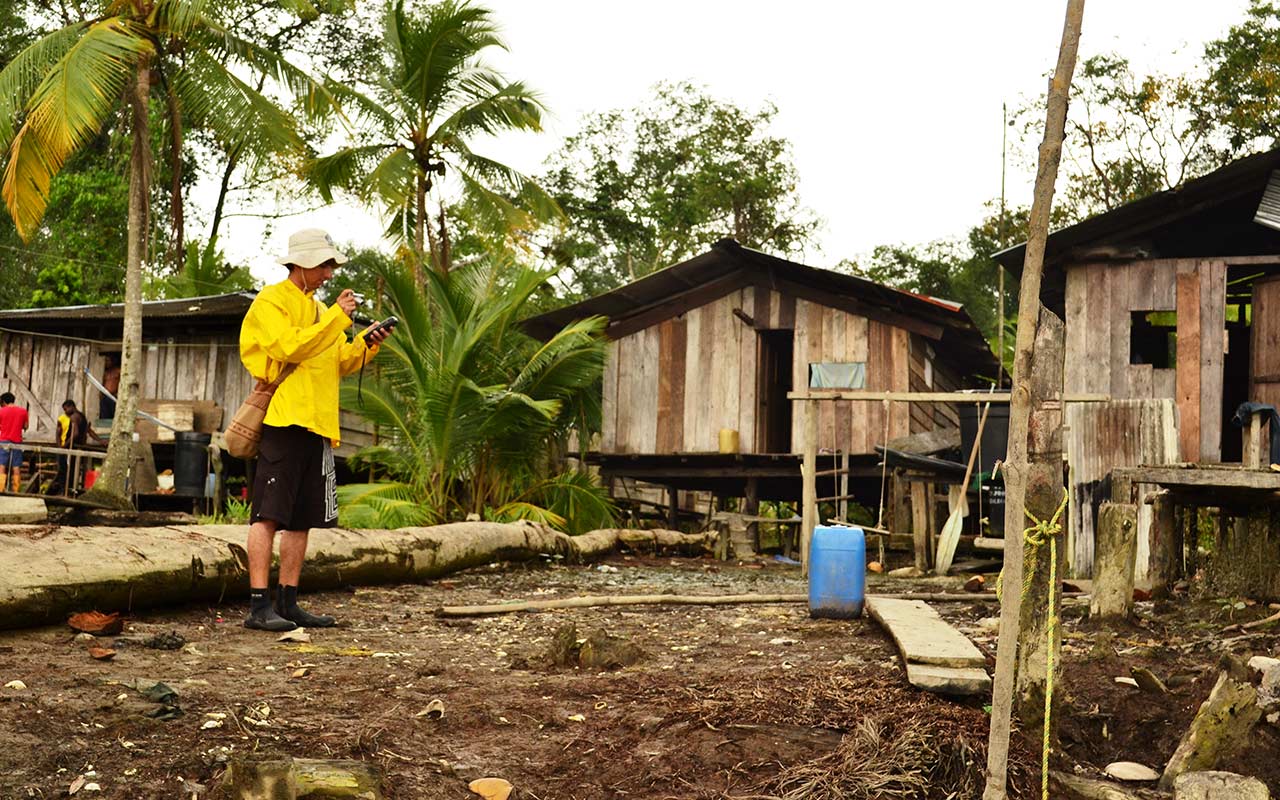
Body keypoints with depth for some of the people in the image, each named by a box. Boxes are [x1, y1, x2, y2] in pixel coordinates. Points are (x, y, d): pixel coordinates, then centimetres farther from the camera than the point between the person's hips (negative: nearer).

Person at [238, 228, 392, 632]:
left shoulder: (317, 308, 24)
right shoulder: (271, 302, -1)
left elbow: (337, 365, 21)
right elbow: (290, 347, -17)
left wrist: (364, 345, 4)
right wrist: (337, 317, -14)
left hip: (317, 424, 8)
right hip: (283, 419, -8)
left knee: (301, 519, 8)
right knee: (268, 515, -9)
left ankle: (287, 603, 13)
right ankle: (259, 606, -10)